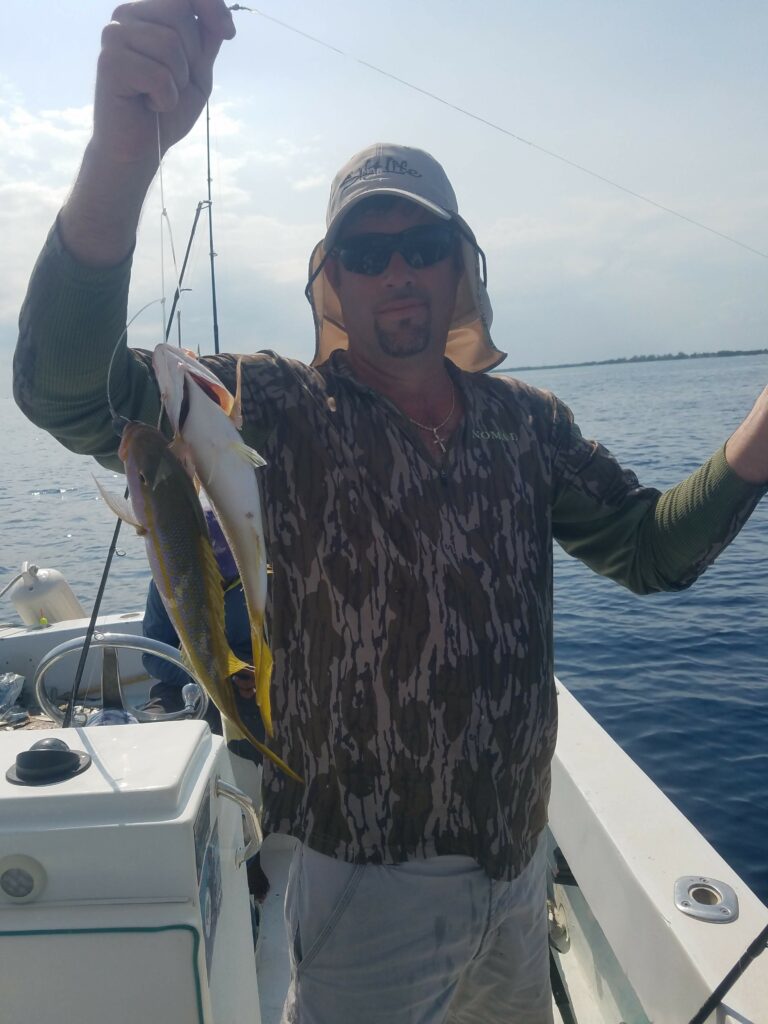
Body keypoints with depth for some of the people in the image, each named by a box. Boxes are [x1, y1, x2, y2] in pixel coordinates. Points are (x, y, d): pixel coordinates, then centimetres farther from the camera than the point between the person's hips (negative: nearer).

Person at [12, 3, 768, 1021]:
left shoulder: (529, 421, -1)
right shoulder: (281, 411, -14)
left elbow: (652, 547, -2)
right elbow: (70, 390, -27)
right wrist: (124, 153, -43)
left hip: (517, 857, 5)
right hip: (371, 877, -5)